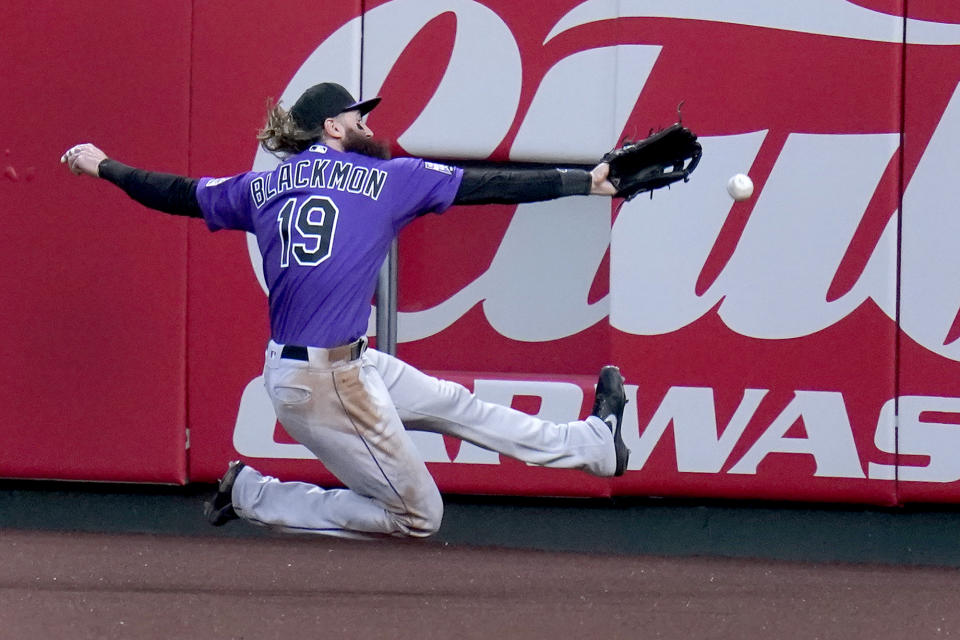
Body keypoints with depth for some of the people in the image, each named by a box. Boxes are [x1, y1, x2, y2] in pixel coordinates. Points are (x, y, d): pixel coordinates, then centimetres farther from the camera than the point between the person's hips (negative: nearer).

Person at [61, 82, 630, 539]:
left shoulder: (263, 187, 9)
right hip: (326, 384, -9)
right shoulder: (385, 178, -6)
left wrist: (104, 167, 35)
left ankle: (595, 445, 35)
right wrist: (586, 183, 1)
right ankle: (254, 496, 5)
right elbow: (489, 186, -5)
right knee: (419, 515, 2)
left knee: (452, 403, 22)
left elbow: (181, 194, 19)